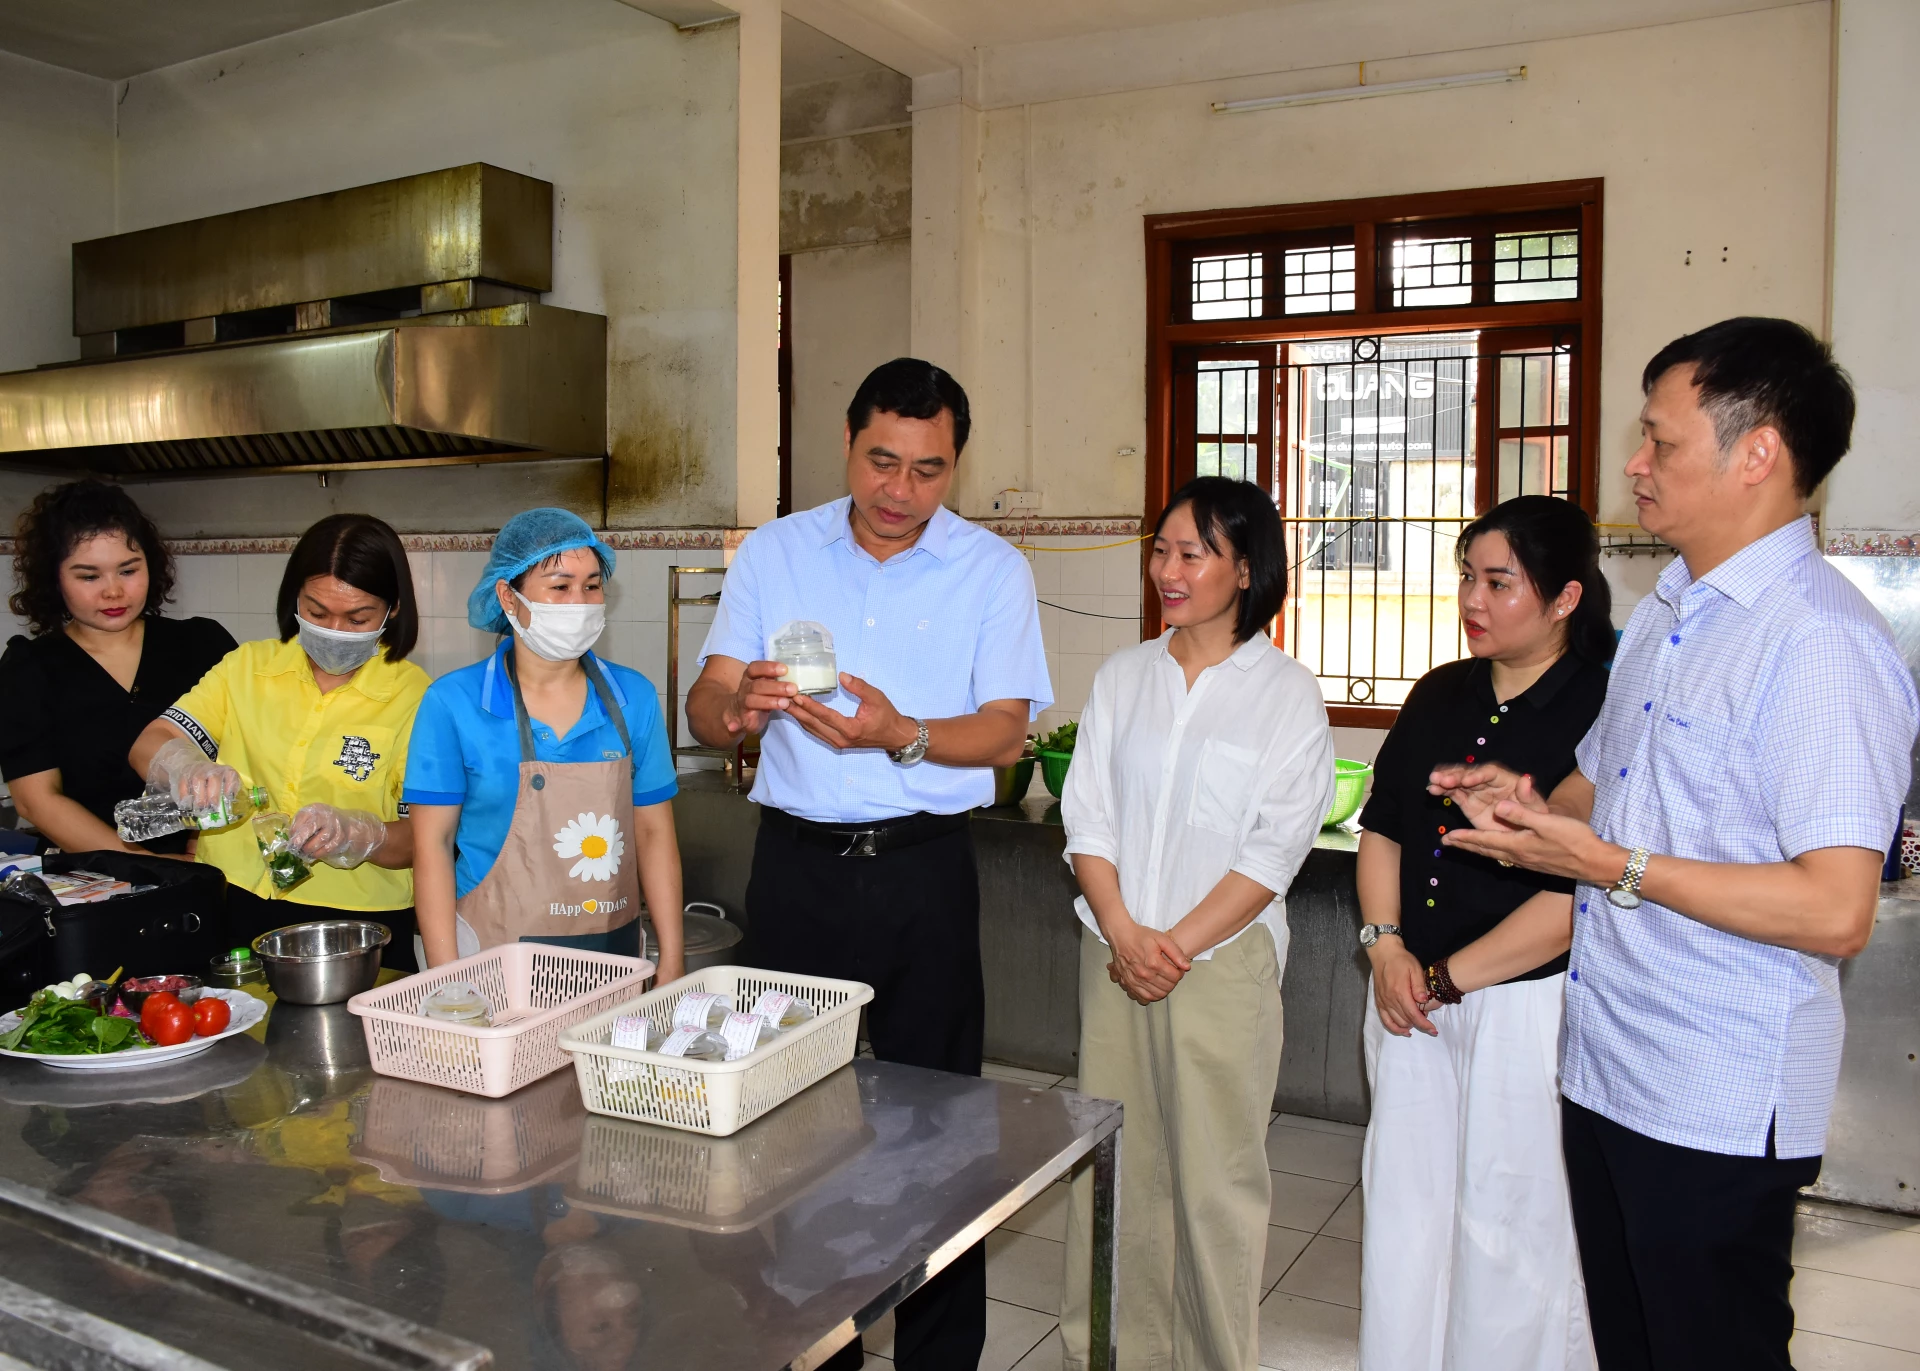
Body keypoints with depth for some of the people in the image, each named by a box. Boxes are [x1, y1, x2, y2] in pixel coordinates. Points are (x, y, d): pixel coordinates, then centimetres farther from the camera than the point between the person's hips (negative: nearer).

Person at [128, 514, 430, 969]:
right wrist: (187, 768, -17)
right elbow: (149, 745, 5)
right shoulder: (247, 667, 11)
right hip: (231, 910, 3)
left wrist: (356, 833, -24)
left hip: (357, 927, -3)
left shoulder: (411, 694, -1)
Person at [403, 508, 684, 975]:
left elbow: (654, 833, 3)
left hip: (613, 953, 3)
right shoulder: (453, 703, -6)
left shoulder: (633, 699, 1)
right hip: (494, 957, -2)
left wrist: (672, 962, 0)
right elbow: (433, 845, -5)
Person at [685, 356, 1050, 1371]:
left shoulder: (993, 571, 2)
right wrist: (737, 704, -22)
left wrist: (902, 734, -23)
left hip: (923, 872, -1)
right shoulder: (773, 553, 6)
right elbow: (703, 711, 3)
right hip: (796, 864, 2)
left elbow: (1006, 731, -5)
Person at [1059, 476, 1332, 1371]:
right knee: (1110, 1163, 9)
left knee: (1214, 1174, 4)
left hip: (1221, 960, -3)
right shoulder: (1123, 678, 8)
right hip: (1113, 953, 4)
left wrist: (1177, 945, -13)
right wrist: (1122, 933, -9)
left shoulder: (1287, 694, -3)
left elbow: (1273, 852, -8)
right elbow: (1088, 817, 4)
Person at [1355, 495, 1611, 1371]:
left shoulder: (1603, 709, -13)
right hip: (1411, 994, 6)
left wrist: (1447, 978, -14)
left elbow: (1579, 893, -18)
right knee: (1403, 1206, 16)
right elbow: (1382, 827, 13)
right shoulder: (1440, 696, 8)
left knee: (1508, 1224, 7)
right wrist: (1387, 948, -2)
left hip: (1526, 1001, -6)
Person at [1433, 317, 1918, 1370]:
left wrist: (1613, 867, -23)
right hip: (1603, 1069, 9)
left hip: (1716, 1112, -9)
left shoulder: (1822, 644, -20)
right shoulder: (1663, 615, 11)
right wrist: (1530, 805, 2)